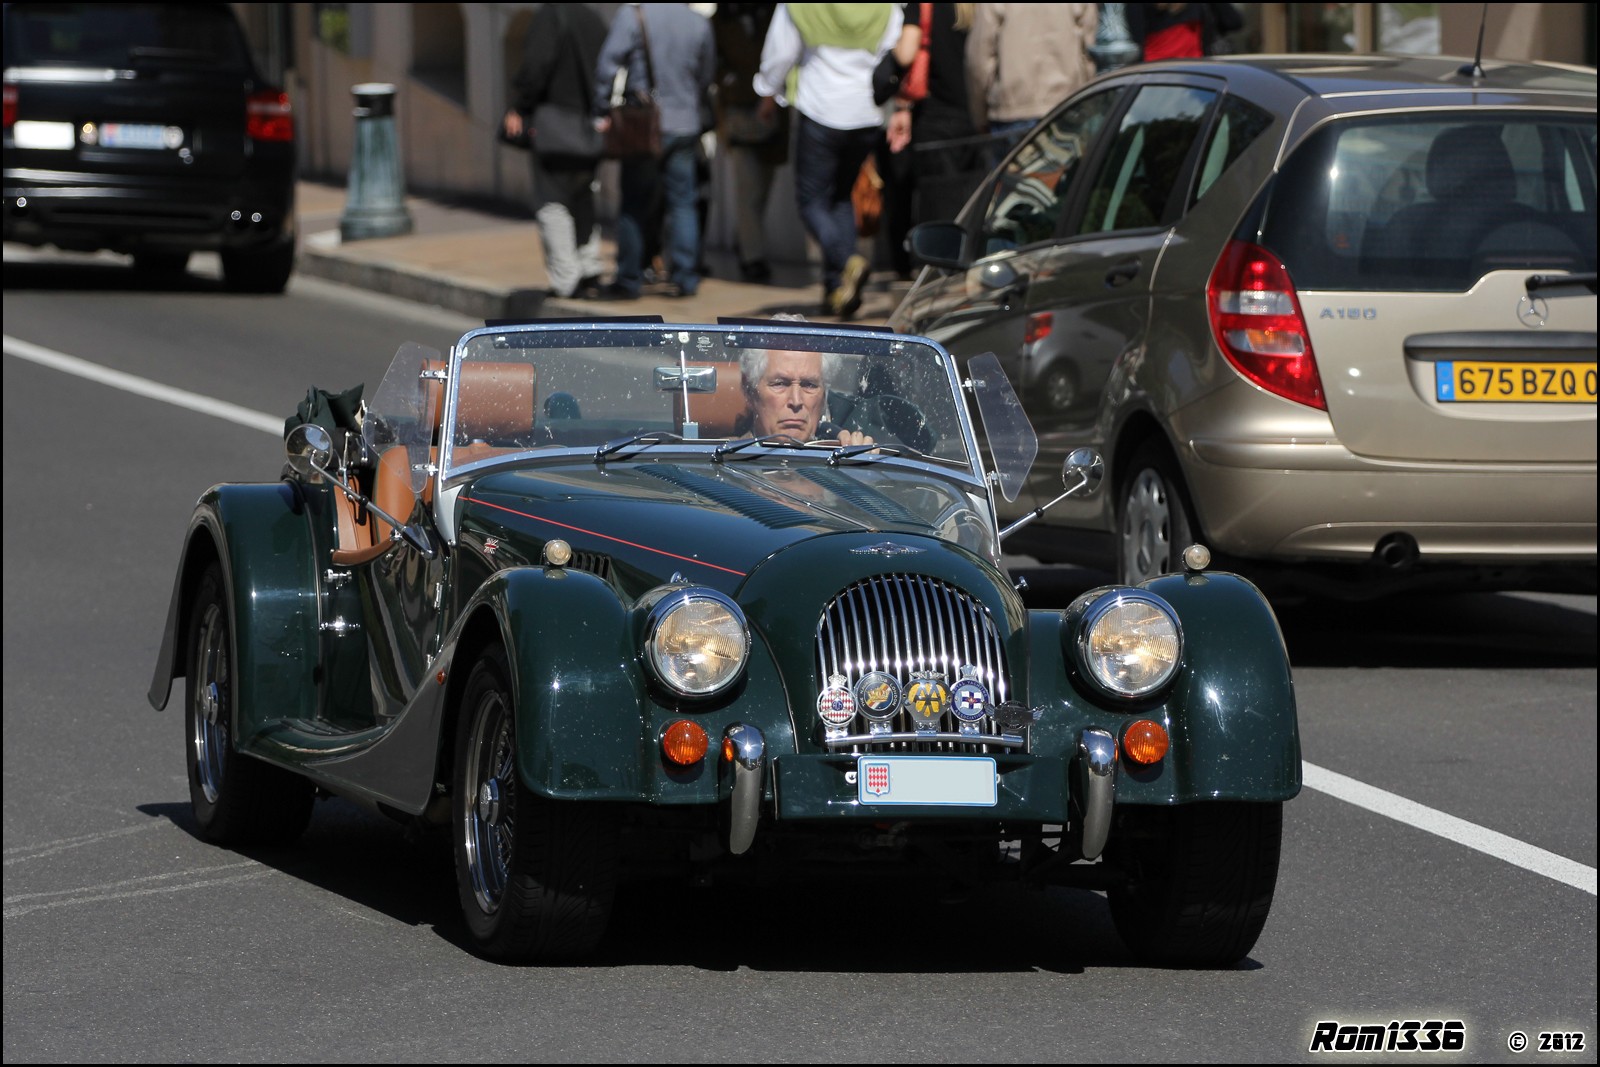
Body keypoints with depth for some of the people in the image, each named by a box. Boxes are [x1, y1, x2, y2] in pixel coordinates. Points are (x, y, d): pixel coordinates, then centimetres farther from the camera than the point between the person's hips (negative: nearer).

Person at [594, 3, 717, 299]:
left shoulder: (632, 15, -8)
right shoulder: (699, 23, 2)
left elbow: (607, 65, -12)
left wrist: (601, 109, -3)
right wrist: (702, 121, 24)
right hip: (685, 127, 3)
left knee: (634, 205, 3)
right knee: (683, 203, 8)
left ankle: (629, 280, 4)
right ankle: (685, 277, 6)